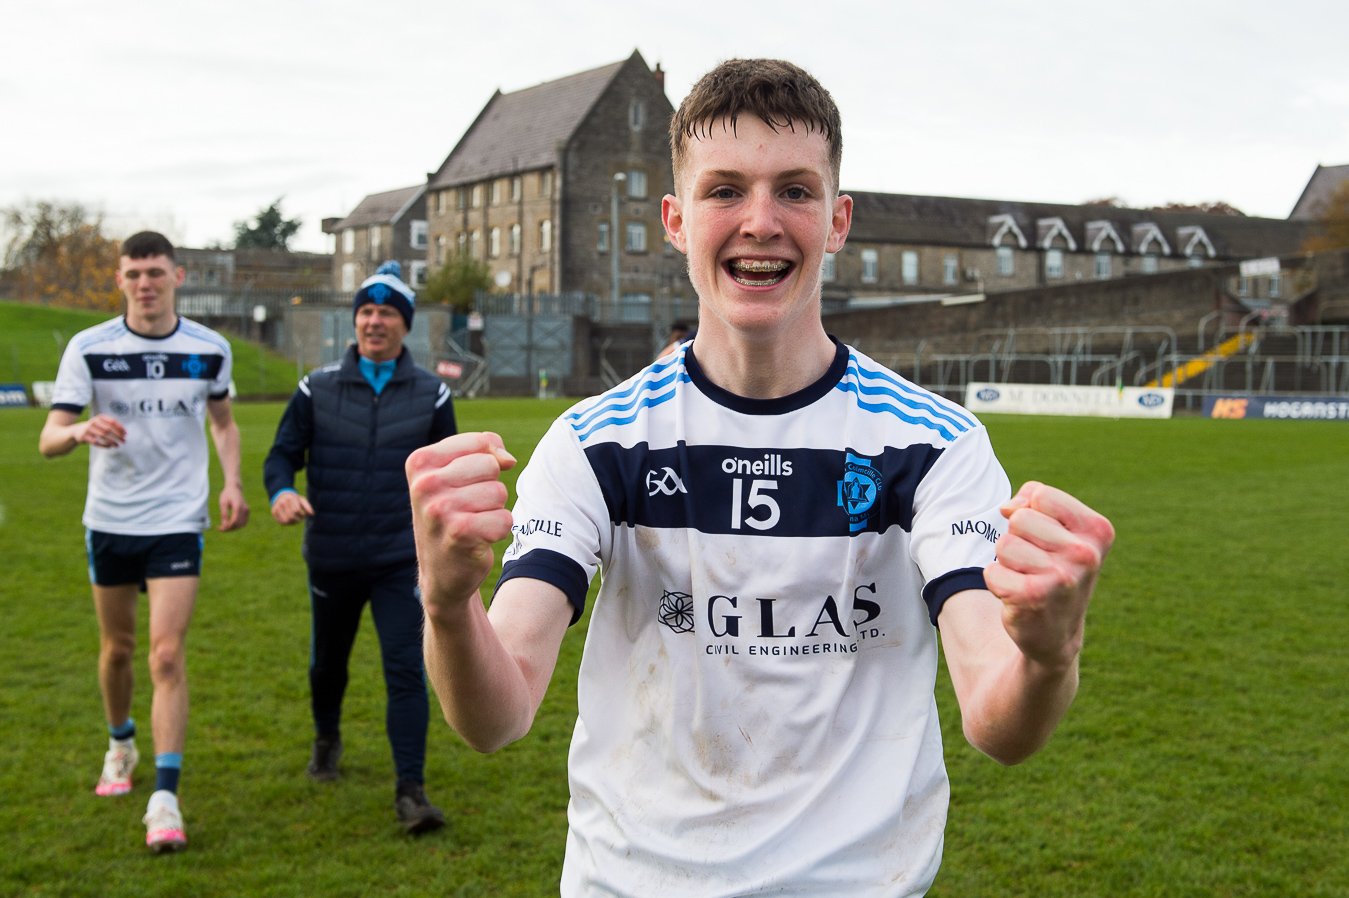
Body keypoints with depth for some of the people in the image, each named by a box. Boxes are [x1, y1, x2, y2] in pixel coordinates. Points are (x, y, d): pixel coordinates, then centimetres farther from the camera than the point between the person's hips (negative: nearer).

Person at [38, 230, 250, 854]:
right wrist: (81, 432, -34)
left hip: (178, 521, -1)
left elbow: (223, 421, 16)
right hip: (109, 521, 1)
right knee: (116, 647, 16)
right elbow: (48, 440, -11)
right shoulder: (89, 348, -6)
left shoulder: (210, 349, -1)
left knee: (167, 654, -11)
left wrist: (232, 483, 0)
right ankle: (120, 744, 44)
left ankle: (165, 800, -11)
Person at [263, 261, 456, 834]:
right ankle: (327, 737, 48)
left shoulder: (431, 395, 1)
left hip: (401, 560, -1)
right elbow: (283, 453, 1)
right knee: (328, 662, 19)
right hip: (331, 558, 2)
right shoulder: (318, 389, 0)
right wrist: (282, 492, -22)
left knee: (406, 670, -12)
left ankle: (410, 790, -8)